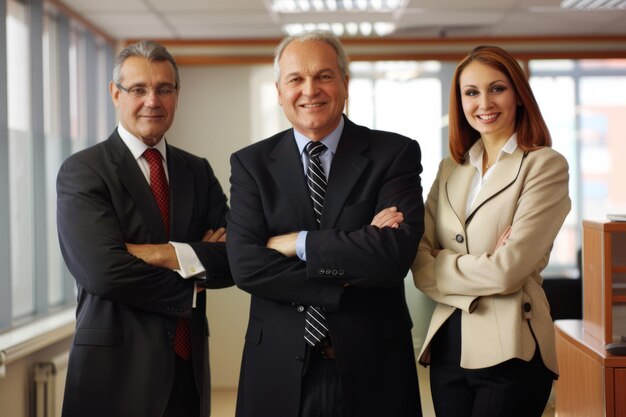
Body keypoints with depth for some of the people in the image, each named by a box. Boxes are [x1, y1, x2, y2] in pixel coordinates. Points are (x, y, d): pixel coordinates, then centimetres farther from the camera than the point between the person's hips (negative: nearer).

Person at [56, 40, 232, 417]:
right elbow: (104, 270, -19)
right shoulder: (82, 171, -7)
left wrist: (169, 255, -17)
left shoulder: (198, 172, 9)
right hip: (116, 367, -5)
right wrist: (191, 290, -9)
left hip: (189, 364, 5)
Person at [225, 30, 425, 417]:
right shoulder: (251, 164, 1)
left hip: (372, 367, -1)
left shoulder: (395, 154, -3)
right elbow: (246, 266, -10)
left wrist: (296, 243, -13)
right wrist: (347, 276, -16)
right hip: (279, 368, 1)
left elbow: (395, 254, -17)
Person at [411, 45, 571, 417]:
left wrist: (443, 267, -2)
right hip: (449, 345, 5)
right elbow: (420, 263, 2)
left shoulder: (545, 166, -6)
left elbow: (508, 270, -15)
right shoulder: (451, 169, 11)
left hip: (510, 350, -5)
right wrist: (480, 268, -12)